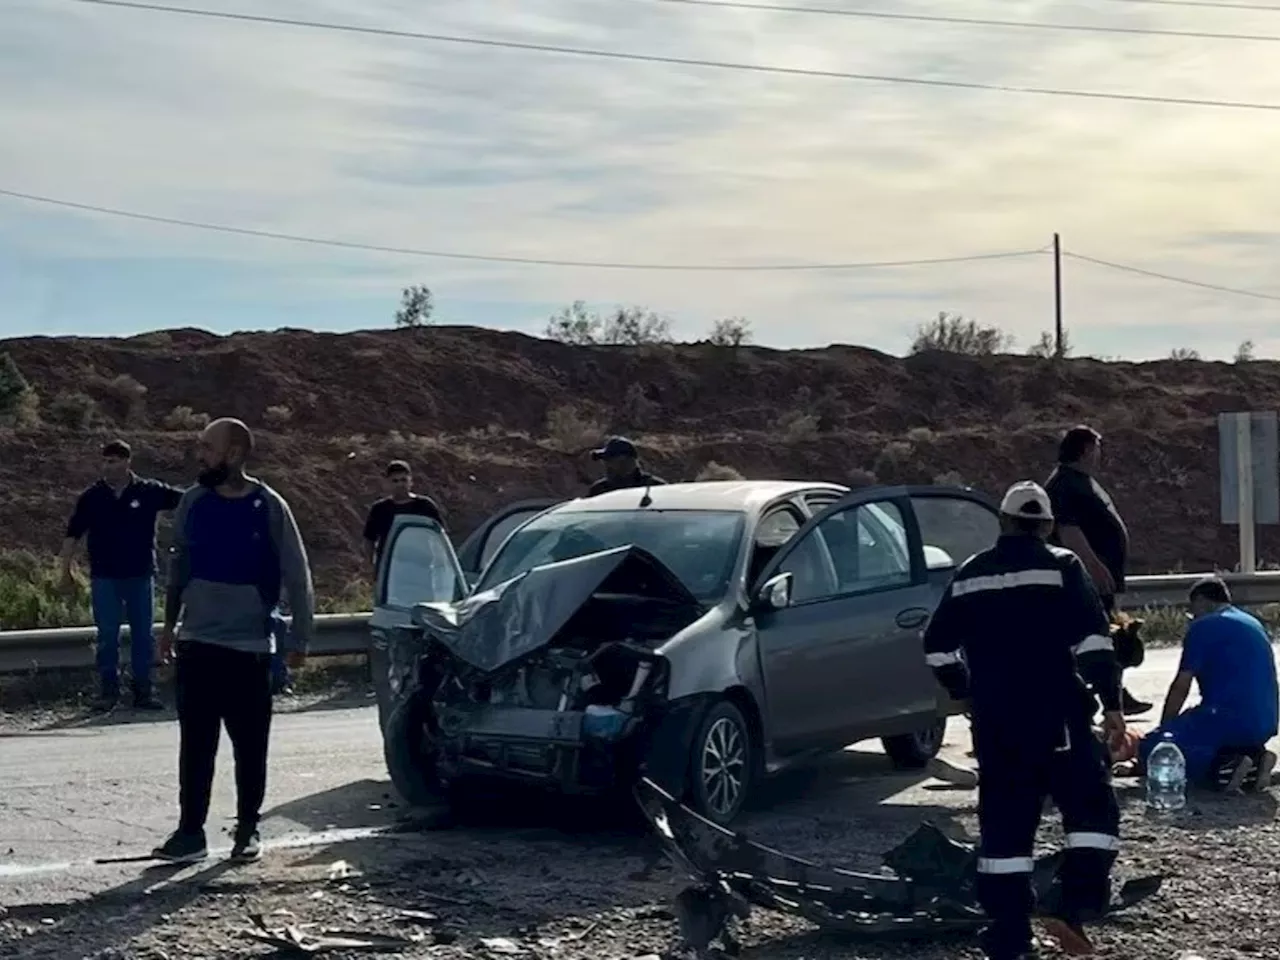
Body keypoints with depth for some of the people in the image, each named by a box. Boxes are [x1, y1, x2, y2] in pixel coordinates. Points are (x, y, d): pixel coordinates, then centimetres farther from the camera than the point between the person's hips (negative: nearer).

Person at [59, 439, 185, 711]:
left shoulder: (149, 492, -1)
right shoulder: (92, 497, 1)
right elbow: (73, 535, 6)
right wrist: (66, 569, 2)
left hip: (141, 575, 0)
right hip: (104, 577, 0)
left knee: (143, 636, 5)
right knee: (107, 636, 2)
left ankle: (144, 691, 13)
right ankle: (108, 691, 10)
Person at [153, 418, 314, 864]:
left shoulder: (268, 507, -9)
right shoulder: (194, 501, 1)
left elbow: (297, 576, -4)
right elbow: (179, 564, 13)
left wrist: (300, 638, -4)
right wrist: (170, 624, 14)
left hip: (249, 647, -3)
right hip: (196, 642, 3)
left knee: (250, 747, 4)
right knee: (195, 745, 2)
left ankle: (248, 831, 16)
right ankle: (190, 832, 7)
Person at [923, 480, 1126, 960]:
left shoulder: (970, 574, 10)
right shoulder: (1061, 568, -3)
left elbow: (937, 644, 14)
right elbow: (1092, 639, -12)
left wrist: (963, 692, 28)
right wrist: (1111, 703, -7)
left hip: (994, 721, 4)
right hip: (1057, 716, -4)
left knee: (1004, 818, 9)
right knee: (1092, 805, 5)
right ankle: (1074, 905, -12)